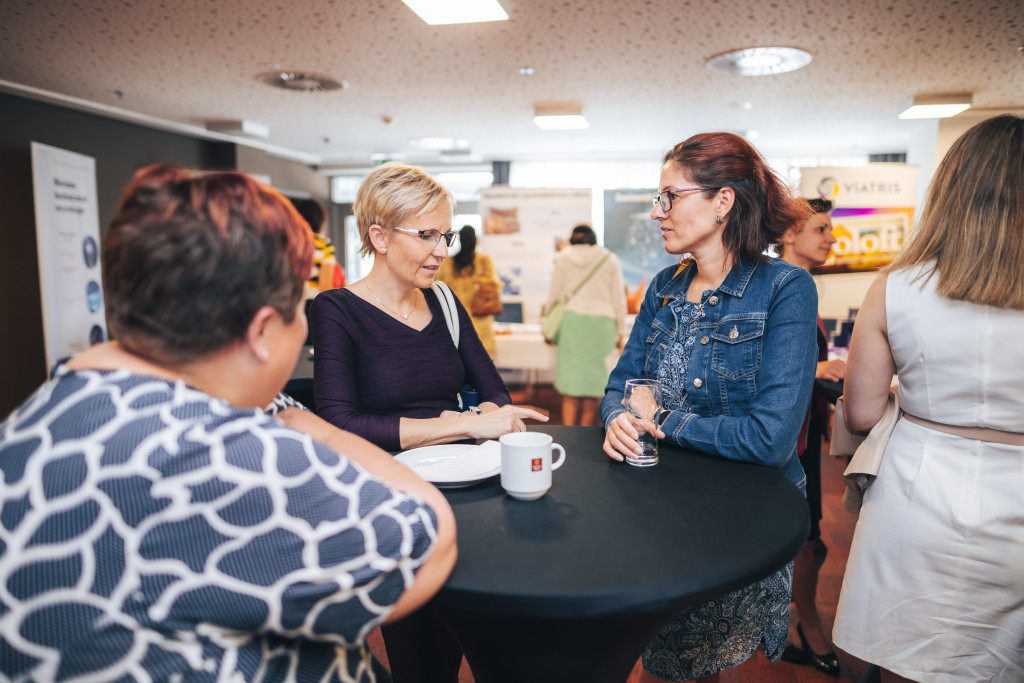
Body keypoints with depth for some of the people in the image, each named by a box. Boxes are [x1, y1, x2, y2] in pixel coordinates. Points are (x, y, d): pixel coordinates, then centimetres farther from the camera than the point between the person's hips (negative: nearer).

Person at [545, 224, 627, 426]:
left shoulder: (563, 258, 10)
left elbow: (554, 295, 12)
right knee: (594, 383, 4)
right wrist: (621, 332, 14)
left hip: (571, 319, 0)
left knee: (571, 380, 1)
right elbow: (619, 298, 9)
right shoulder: (610, 259, 10)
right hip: (602, 321, 0)